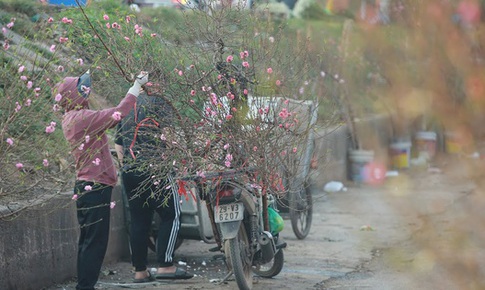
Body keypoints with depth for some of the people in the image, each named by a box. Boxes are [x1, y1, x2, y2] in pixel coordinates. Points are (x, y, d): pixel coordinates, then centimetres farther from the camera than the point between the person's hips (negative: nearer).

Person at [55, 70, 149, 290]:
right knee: (95, 241, -7)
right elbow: (118, 114, -21)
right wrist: (137, 85, -11)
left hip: (85, 187, 10)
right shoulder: (82, 118, -17)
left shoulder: (70, 119, 13)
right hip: (95, 187, -10)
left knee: (89, 241, 14)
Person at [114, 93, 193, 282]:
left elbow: (118, 146, 22)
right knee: (171, 216, 1)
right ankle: (165, 266, -6)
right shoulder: (160, 103, 0)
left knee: (139, 222, 9)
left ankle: (140, 271, 9)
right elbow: (166, 134, -12)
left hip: (129, 173, 7)